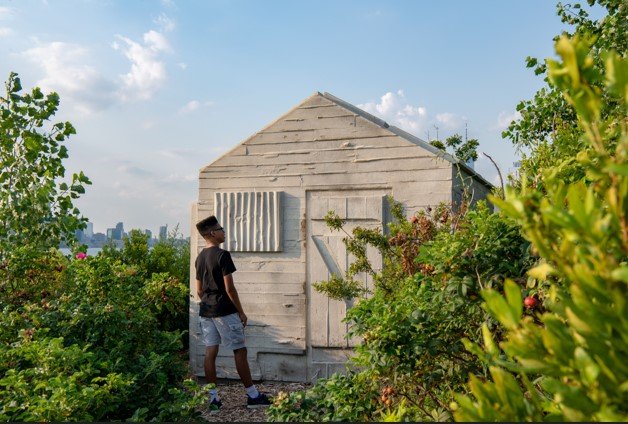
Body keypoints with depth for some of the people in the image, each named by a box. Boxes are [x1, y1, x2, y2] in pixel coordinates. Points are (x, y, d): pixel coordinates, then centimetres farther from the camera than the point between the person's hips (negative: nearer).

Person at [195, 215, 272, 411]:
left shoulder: (200, 258, 11)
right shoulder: (222, 255, -14)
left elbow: (199, 289, 15)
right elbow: (229, 288, -16)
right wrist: (241, 312, -10)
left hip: (206, 312, 8)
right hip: (224, 311, -8)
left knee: (210, 353, 6)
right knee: (240, 351, 1)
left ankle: (212, 398, 8)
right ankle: (253, 396, 8)